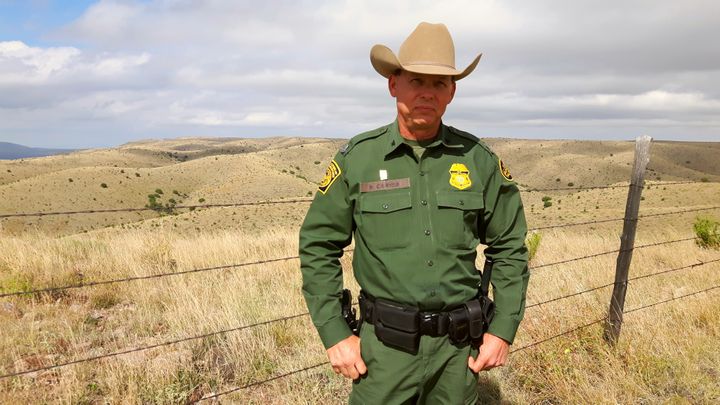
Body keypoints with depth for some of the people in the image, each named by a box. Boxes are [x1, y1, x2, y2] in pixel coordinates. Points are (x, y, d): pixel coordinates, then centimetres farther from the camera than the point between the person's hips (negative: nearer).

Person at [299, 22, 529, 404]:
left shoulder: (478, 158, -3)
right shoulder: (357, 157, -7)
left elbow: (509, 247, 5)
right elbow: (317, 245, -2)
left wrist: (503, 329, 1)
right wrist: (334, 334, -6)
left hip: (459, 344, 2)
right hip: (385, 344, -1)